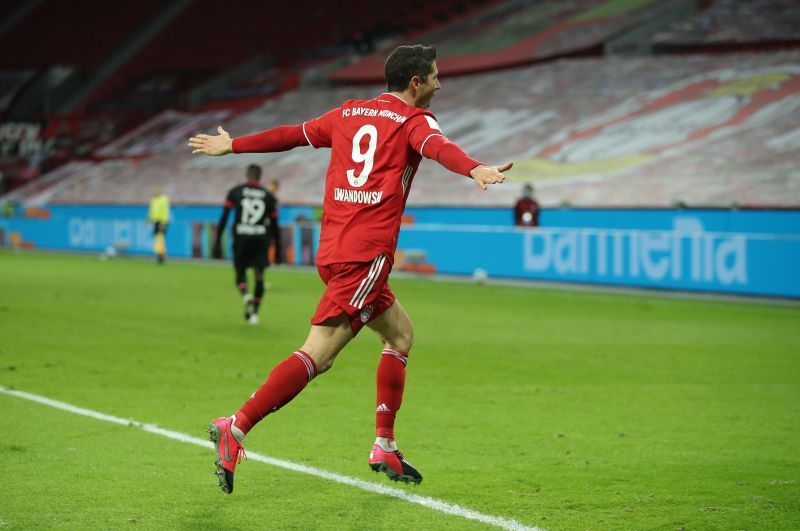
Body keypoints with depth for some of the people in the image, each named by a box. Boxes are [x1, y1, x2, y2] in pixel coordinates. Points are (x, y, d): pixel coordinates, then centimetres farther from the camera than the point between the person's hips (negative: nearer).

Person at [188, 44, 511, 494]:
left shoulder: (349, 113, 18)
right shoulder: (413, 120, -1)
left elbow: (292, 134, 26)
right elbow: (438, 147, -23)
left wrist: (231, 145, 38)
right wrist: (475, 170, -43)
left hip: (334, 249, 9)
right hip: (367, 253, -9)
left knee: (401, 333, 20)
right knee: (318, 354, -13)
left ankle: (385, 447, 17)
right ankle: (236, 428, -22)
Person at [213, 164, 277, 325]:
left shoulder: (234, 192, 5)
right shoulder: (268, 196, 7)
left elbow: (224, 218, 0)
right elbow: (273, 223, 8)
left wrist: (217, 242, 3)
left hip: (241, 238, 0)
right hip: (261, 239, 0)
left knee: (240, 274, 11)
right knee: (259, 277, 9)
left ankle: (246, 295, -20)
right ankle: (254, 313, 2)